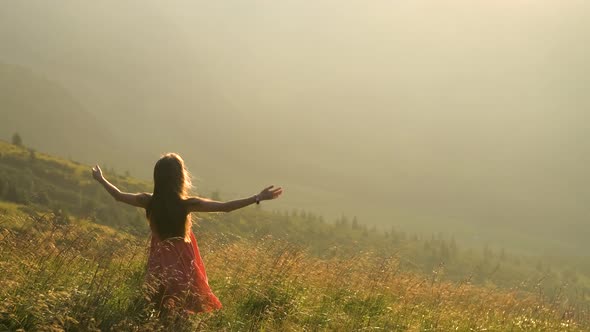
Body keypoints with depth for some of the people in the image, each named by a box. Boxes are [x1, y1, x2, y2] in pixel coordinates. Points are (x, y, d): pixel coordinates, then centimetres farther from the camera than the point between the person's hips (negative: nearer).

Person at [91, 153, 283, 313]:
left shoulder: (148, 201, -7)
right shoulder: (187, 204, -17)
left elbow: (119, 196, 10)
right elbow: (225, 207, -17)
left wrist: (100, 179, 27)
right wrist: (258, 198, -15)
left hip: (158, 265, 3)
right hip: (182, 265, -3)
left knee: (159, 314, 16)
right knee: (186, 314, 8)